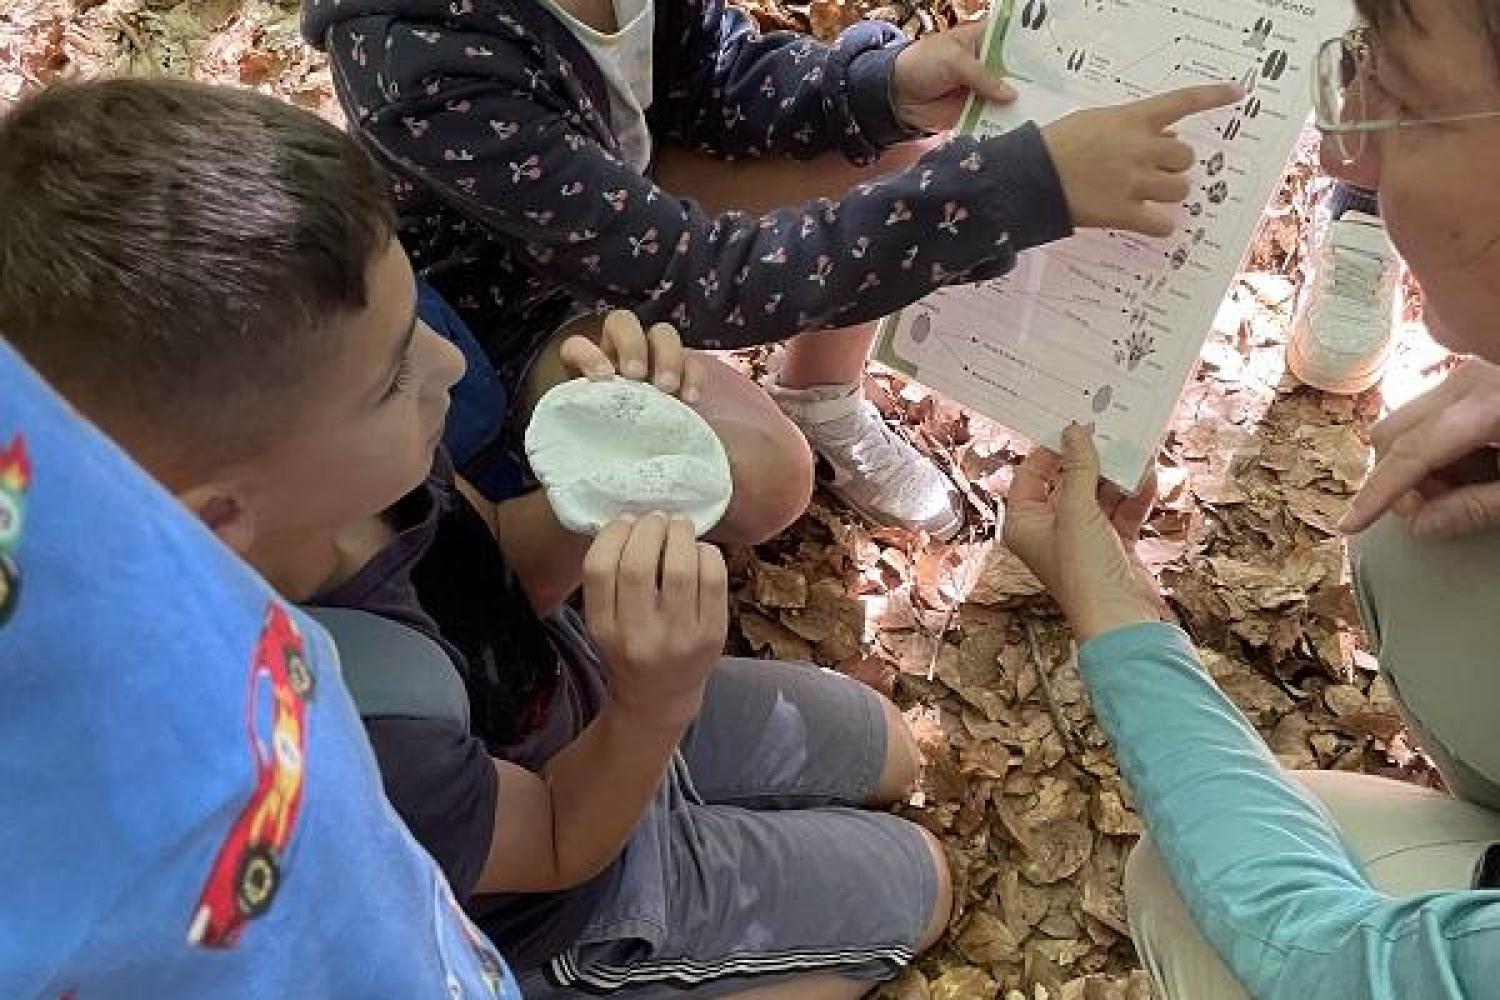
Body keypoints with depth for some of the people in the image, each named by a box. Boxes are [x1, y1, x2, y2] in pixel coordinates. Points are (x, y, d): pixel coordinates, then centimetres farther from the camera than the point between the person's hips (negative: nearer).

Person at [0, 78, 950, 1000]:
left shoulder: (338, 475, -28)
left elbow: (502, 575, -8)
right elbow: (563, 848, -23)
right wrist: (658, 700, -43)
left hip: (571, 704, 6)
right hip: (566, 901, -5)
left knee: (893, 755, 25)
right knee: (920, 884, 15)